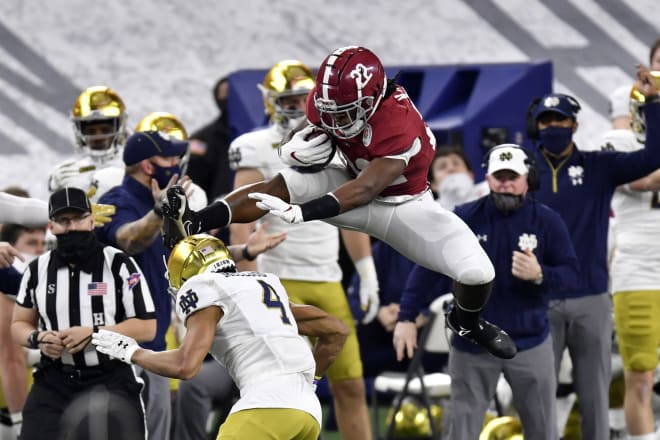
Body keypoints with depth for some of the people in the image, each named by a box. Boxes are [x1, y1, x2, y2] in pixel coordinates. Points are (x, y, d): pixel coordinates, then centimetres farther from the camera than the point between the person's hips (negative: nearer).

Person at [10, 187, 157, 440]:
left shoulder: (119, 265, -5)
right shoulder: (38, 270, 7)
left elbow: (146, 327, -6)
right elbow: (20, 324, 17)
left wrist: (92, 334, -17)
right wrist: (38, 339, -7)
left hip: (111, 381, -3)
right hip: (53, 383, 3)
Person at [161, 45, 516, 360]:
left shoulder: (401, 128, -38)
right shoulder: (326, 101, -20)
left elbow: (366, 189, -44)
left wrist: (300, 212, -55)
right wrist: (296, 149, -28)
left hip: (403, 202, -4)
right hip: (358, 185, 4)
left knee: (477, 274, -20)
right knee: (281, 184, -23)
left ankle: (467, 322, 15)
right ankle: (193, 224, -31)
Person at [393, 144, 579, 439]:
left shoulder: (547, 221, -4)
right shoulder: (464, 219, -4)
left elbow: (571, 273, -5)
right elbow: (429, 267, -4)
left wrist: (540, 275, -26)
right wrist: (407, 317, -10)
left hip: (530, 344, 0)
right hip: (472, 346, 0)